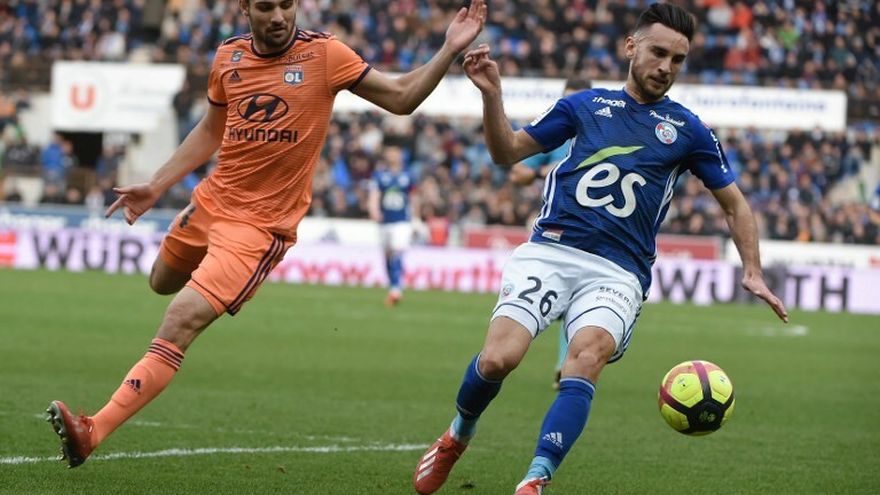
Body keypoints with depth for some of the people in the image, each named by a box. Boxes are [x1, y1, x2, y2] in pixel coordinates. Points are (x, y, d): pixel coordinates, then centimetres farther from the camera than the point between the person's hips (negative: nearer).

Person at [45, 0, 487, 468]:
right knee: (162, 282, 30)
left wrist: (449, 50, -16)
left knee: (180, 324, -18)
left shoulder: (324, 54, -12)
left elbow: (401, 98, -4)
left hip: (260, 224, -6)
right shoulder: (229, 57, 1)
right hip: (211, 201, 6)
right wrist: (155, 187, 13)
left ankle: (92, 431, -21)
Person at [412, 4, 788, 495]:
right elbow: (508, 151, 17)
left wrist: (753, 272, 9)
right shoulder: (586, 105, 14)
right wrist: (492, 94, 1)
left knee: (588, 355, -32)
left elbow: (734, 202, 20)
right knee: (499, 358, -21)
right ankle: (457, 436, 12)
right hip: (549, 252, 1)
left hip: (617, 271, -1)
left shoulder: (688, 130, 12)